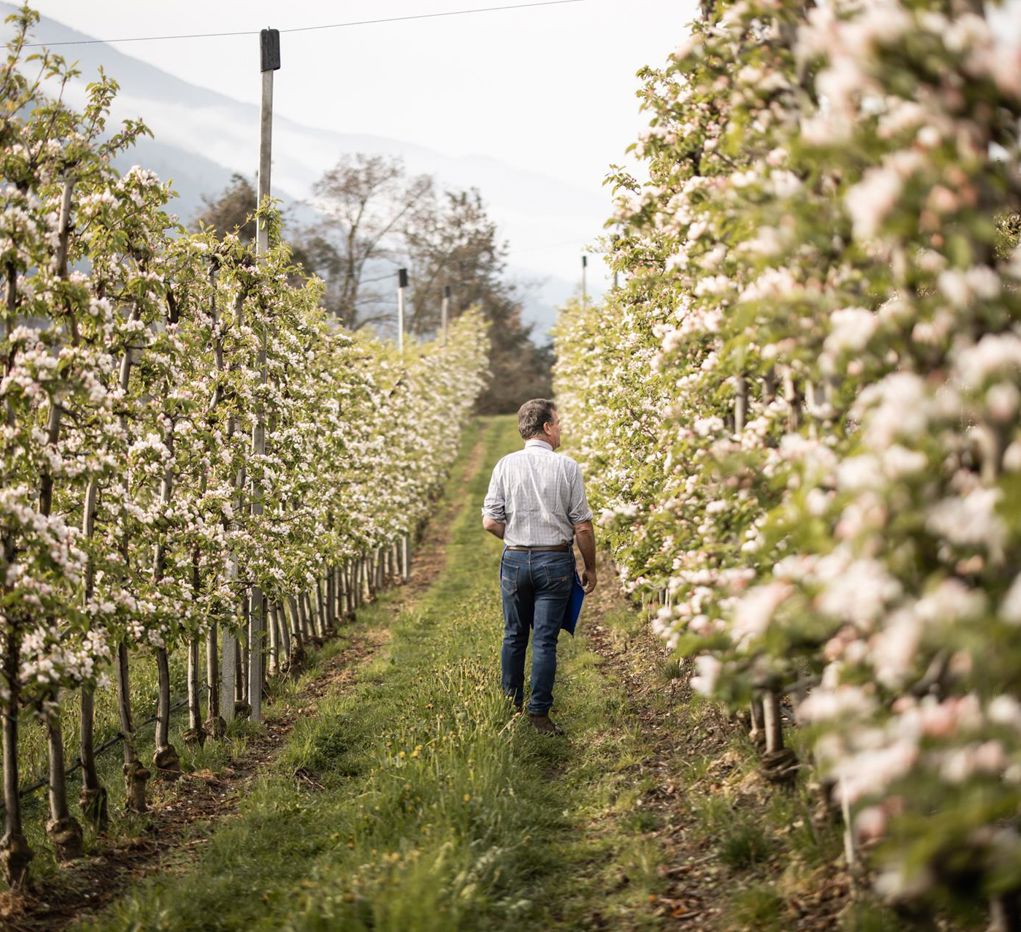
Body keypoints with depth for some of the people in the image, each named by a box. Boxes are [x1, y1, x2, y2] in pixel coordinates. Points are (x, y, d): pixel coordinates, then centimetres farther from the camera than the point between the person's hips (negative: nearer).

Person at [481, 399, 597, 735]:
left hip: (515, 559, 2)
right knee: (545, 640, 0)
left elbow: (491, 522, -3)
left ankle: (511, 706, 23)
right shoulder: (567, 467, -7)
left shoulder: (506, 465, -2)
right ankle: (539, 712, 0)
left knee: (514, 636, 15)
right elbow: (583, 526, -5)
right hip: (555, 561, -2)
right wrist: (590, 568, 7)